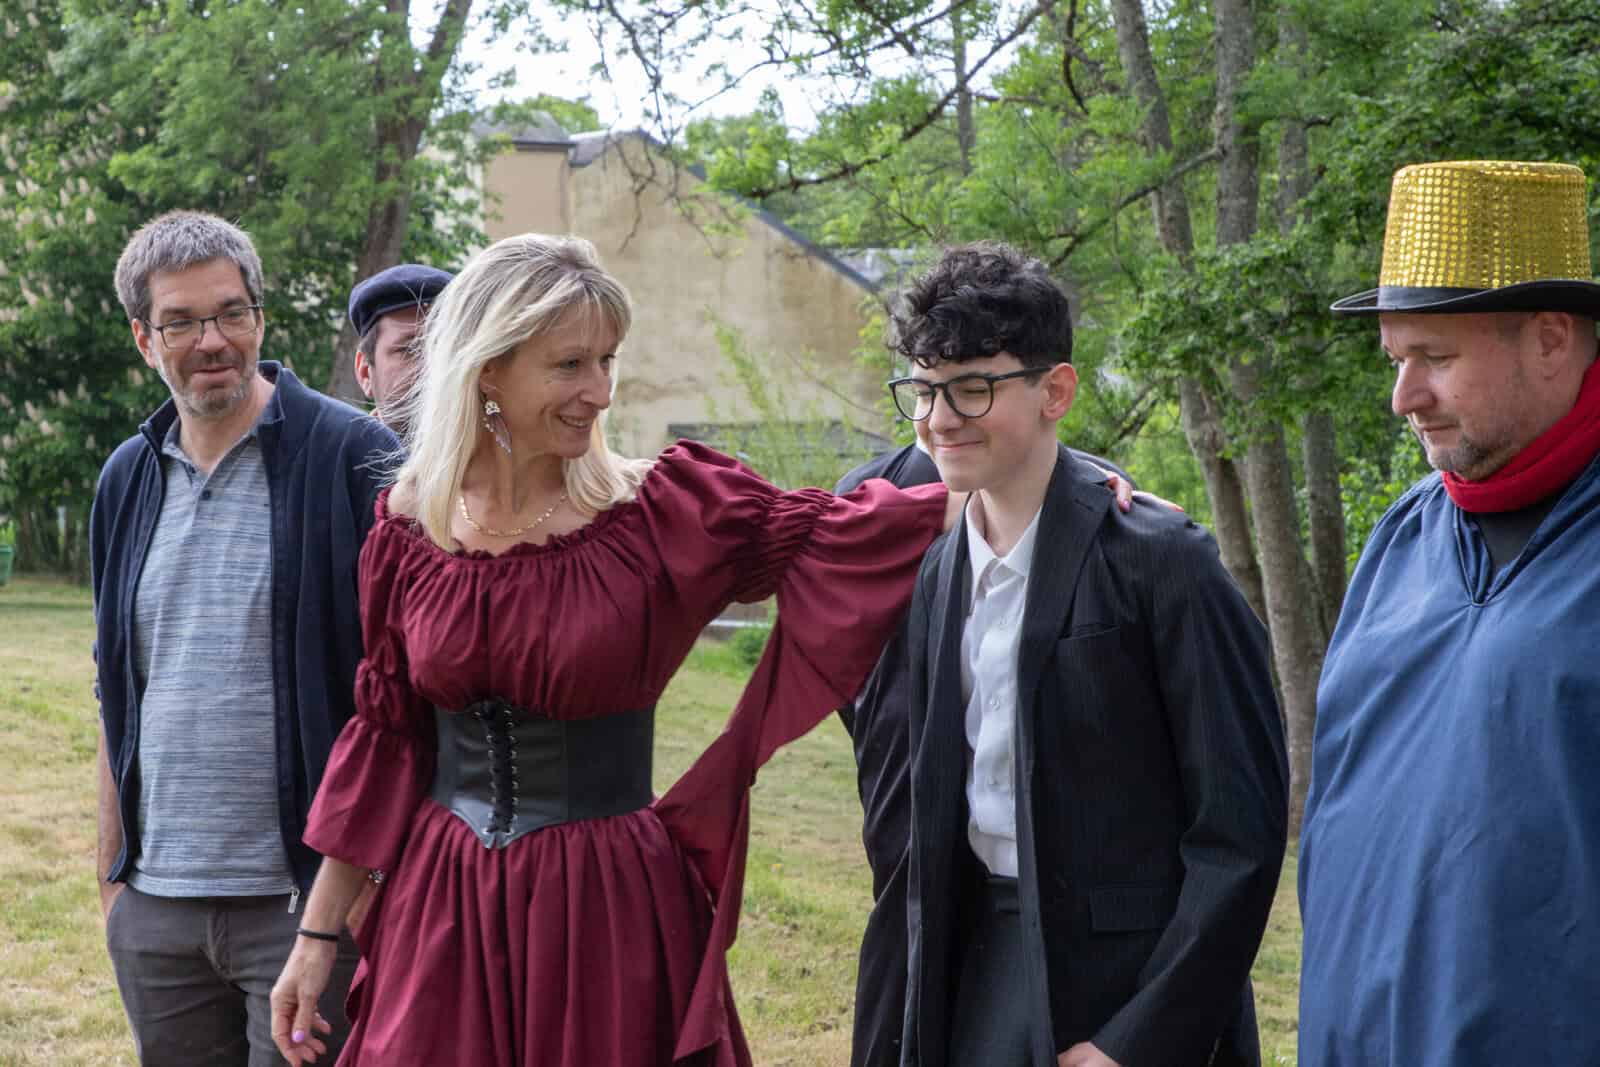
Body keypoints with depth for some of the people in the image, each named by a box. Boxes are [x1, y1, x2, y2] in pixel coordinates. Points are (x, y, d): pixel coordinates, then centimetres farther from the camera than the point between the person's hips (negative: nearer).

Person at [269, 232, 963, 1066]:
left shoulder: (658, 513, -7)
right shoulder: (409, 528, -1)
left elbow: (832, 536, -9)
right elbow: (385, 738, 6)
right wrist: (317, 937, 7)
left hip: (611, 912, -2)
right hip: (441, 908, 2)